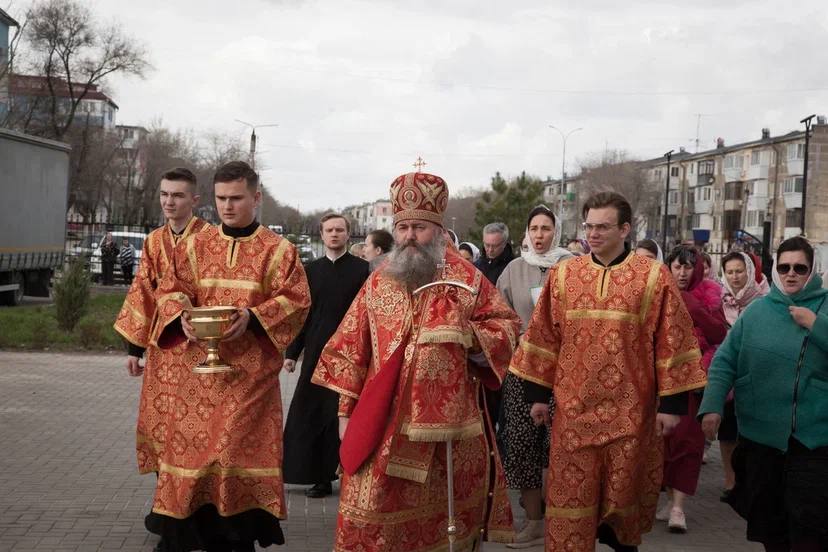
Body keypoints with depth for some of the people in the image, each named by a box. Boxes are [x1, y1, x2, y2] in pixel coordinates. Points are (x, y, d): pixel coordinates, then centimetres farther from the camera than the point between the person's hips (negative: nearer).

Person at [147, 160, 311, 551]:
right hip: (197, 367, 3)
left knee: (243, 447, -5)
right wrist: (182, 314, -14)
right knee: (192, 444, 4)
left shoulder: (278, 250, 1)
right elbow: (170, 290, 8)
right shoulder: (195, 245, 10)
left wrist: (253, 318, -20)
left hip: (249, 372, -3)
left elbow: (295, 300, -4)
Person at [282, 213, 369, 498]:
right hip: (317, 352, 4)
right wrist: (292, 352, 8)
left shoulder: (362, 269, 0)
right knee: (312, 414, 4)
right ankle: (321, 477, 13)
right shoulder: (312, 270, 11)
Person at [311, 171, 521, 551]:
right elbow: (351, 348, 8)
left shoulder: (468, 280, 1)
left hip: (447, 421, -1)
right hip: (383, 423, 1)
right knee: (374, 514, 1)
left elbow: (506, 326, 5)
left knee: (445, 515, 9)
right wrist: (345, 409, 4)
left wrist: (470, 336, -15)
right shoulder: (378, 283, 7)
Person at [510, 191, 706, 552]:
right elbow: (544, 337, 7)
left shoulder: (654, 277, -5)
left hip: (630, 410, -1)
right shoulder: (563, 275, 3)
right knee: (571, 492, 5)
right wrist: (538, 393, 6)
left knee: (624, 491, 11)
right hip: (574, 408, 2)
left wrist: (671, 402, -7)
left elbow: (672, 342, -5)